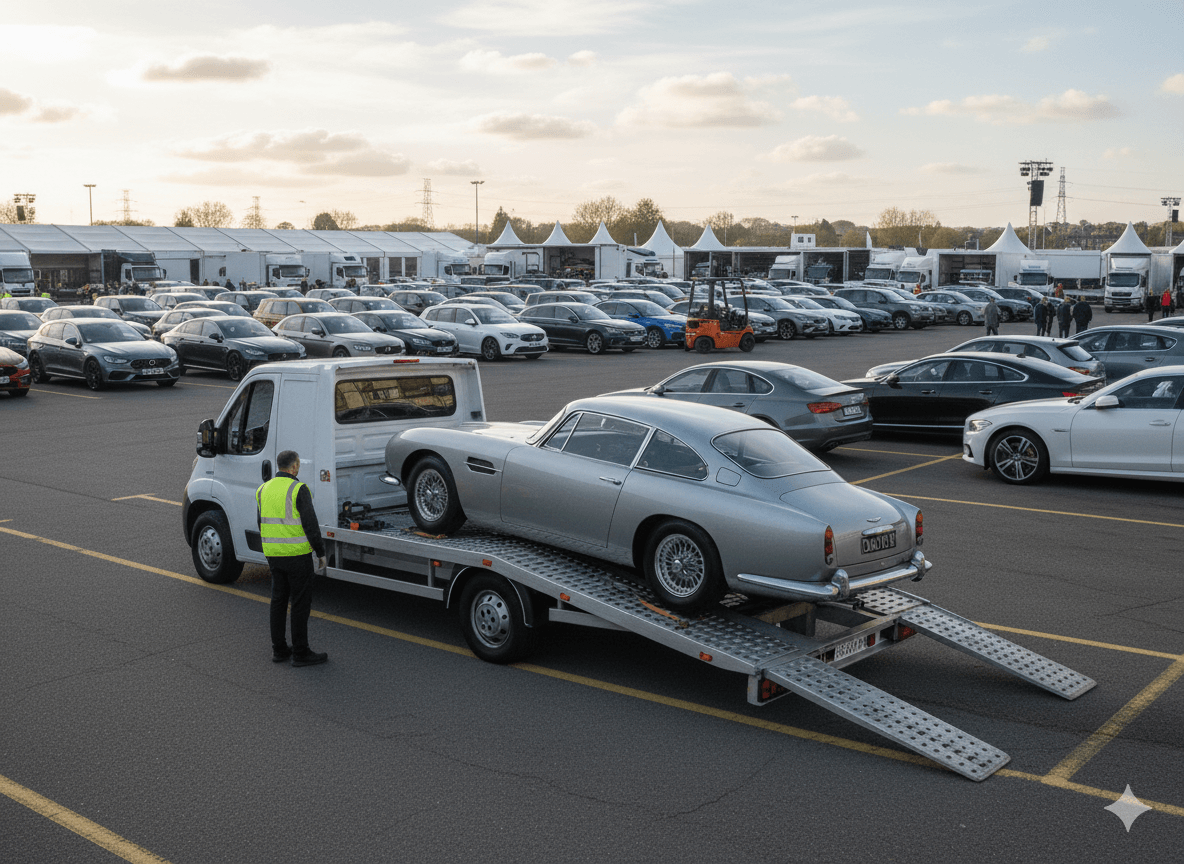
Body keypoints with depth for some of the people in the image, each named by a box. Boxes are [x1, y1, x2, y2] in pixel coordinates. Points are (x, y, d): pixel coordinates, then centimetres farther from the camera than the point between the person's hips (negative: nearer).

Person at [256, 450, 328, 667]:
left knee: (279, 600, 14)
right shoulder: (298, 489, -15)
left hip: (274, 555, 7)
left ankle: (279, 649, 20)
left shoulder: (264, 490, 7)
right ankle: (300, 653, 6)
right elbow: (310, 524, -16)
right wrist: (321, 553, -7)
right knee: (301, 602, 1)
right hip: (297, 554, -7)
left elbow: (262, 524, 15)